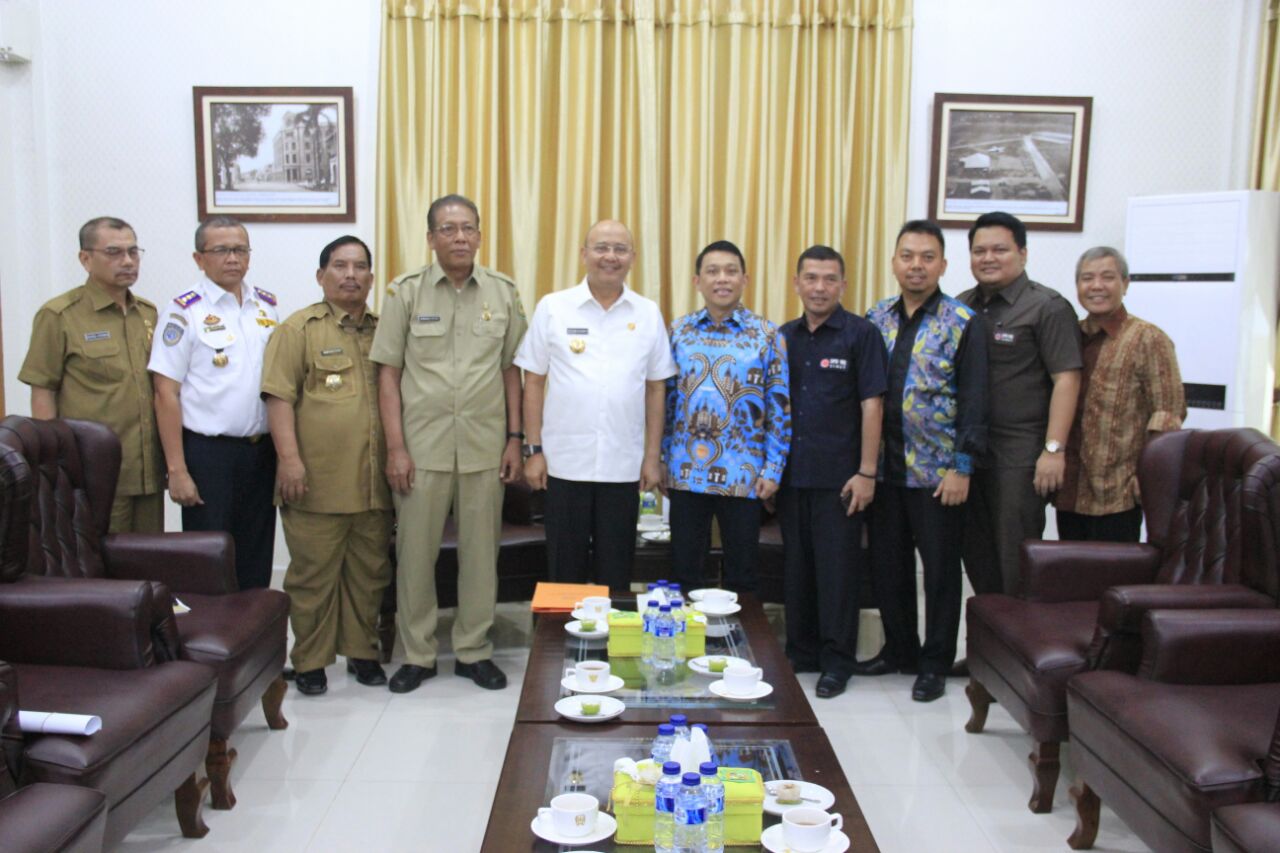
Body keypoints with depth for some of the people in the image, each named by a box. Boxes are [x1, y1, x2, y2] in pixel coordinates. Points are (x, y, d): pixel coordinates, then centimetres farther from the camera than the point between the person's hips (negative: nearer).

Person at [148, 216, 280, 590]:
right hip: (208, 452, -4)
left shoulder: (267, 305, 9)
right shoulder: (184, 311, -6)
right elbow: (166, 393, -8)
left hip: (261, 450, 5)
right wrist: (176, 470, -13)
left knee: (256, 563, 12)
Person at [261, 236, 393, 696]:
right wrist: (289, 458, -15)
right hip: (318, 481, -4)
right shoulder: (299, 329, 1)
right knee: (313, 574, 3)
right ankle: (309, 661, 16)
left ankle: (362, 651, 25)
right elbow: (280, 396, -6)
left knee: (370, 572, 11)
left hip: (374, 481, 5)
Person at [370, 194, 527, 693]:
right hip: (422, 447, -1)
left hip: (485, 447, 1)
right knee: (415, 553, 6)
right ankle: (417, 655, 21)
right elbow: (388, 373, 0)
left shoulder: (503, 292, 5)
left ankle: (473, 651, 23)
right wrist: (396, 447, -6)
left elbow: (512, 370, 9)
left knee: (480, 552, 8)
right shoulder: (406, 292, 0)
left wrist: (515, 438, 3)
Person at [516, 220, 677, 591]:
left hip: (623, 465, 1)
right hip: (564, 462, -1)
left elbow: (656, 389, 7)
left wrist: (653, 457, 4)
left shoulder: (648, 313, 5)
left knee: (616, 572, 9)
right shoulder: (552, 307, 1)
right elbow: (534, 382, 3)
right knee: (565, 570, 8)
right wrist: (533, 450, -1)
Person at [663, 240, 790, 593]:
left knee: (741, 576, 10)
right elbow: (666, 399, 8)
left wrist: (772, 470, -7)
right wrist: (661, 462, 6)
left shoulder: (767, 335, -2)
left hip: (743, 475, -2)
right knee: (683, 571, 11)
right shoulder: (679, 331, 4)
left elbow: (780, 407, -2)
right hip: (686, 473, 2)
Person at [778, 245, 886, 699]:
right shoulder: (784, 337, 10)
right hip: (791, 474, 5)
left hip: (838, 476, -5)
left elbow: (872, 405, -7)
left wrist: (866, 472, -12)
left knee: (837, 568, 2)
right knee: (796, 567, 12)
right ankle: (800, 653, 24)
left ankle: (837, 661, 13)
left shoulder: (861, 334, -4)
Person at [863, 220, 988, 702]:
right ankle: (899, 650, 30)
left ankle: (936, 664, 19)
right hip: (884, 468, 5)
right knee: (886, 564, 13)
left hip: (937, 472, -4)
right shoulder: (876, 319, 7)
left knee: (940, 568, 6)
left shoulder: (963, 324, -7)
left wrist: (962, 467, -14)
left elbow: (973, 400, -9)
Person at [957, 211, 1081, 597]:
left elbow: (1066, 379, -11)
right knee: (976, 553, 12)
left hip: (1018, 455, -6)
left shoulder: (1047, 307, -5)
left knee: (1014, 560, -1)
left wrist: (1054, 449, -17)